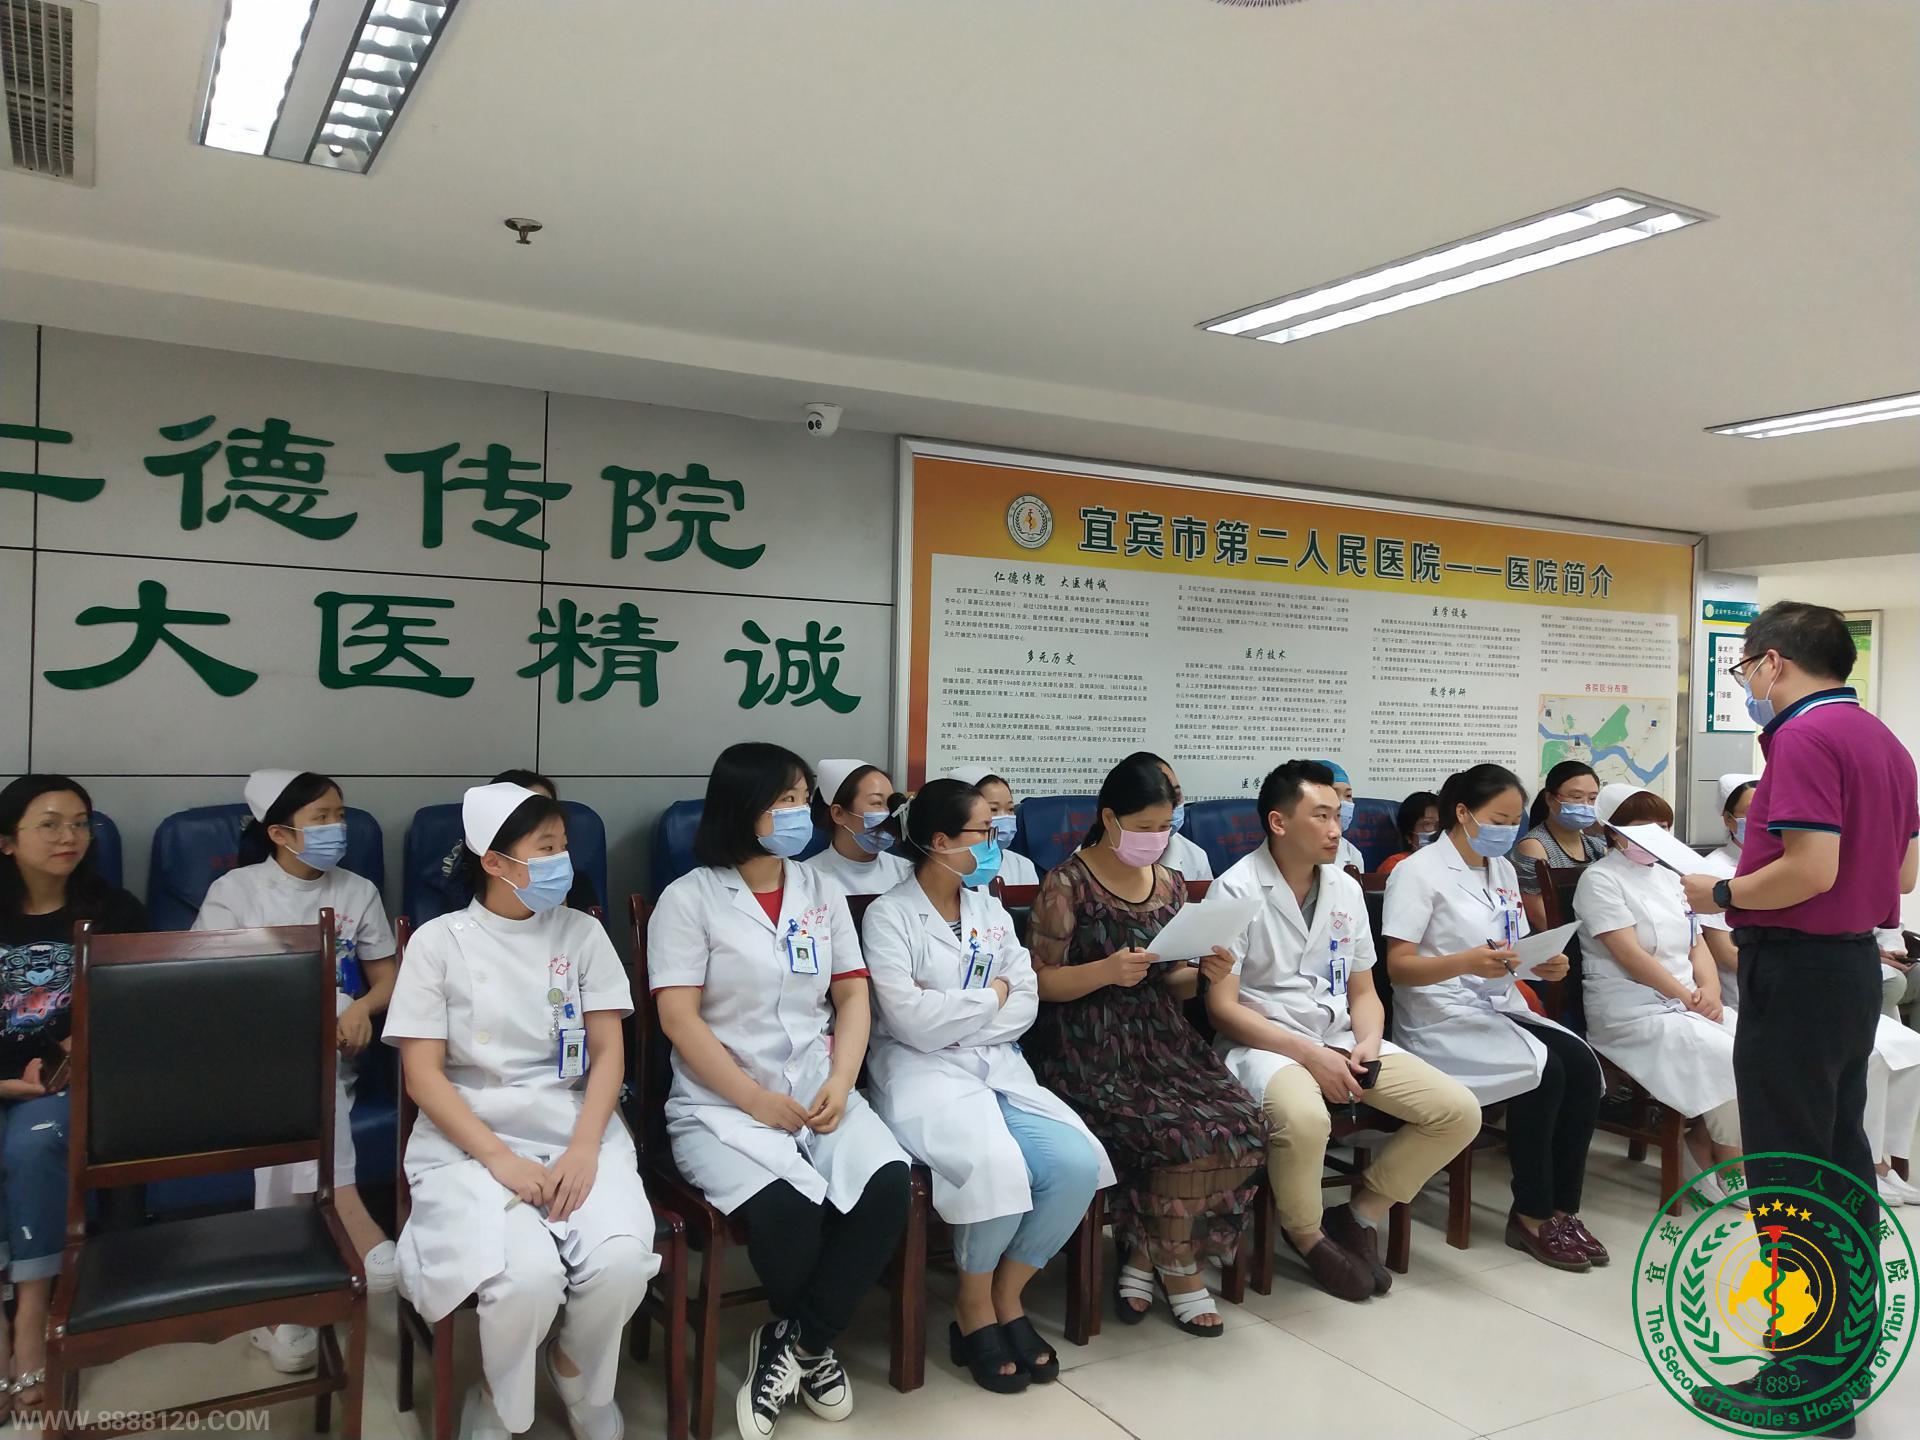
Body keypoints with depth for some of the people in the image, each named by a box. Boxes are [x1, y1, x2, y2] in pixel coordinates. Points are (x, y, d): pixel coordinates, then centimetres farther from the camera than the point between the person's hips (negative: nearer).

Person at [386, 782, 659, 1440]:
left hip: (576, 1129, 2)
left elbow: (608, 1052, 3)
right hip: (471, 1140, -2)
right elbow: (423, 1074, -4)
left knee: (622, 1262, -26)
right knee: (527, 1276, -30)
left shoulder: (582, 933, 7)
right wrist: (500, 1158, -17)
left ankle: (578, 1377, 10)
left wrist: (584, 1149, -13)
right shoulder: (438, 941, -1)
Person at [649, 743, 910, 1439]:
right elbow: (679, 1020, -10)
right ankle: (810, 1345, 2)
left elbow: (852, 996, 10)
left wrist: (840, 1083, -7)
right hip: (721, 1105, -4)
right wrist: (760, 1103, -15)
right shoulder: (690, 898, -3)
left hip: (817, 1090, 5)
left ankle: (789, 1343, -4)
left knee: (888, 1184, -24)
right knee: (786, 1210, -31)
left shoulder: (822, 891, 12)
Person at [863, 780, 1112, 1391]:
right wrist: (990, 997, -4)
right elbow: (911, 1019, -16)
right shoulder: (890, 915, -5)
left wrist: (950, 1015, -9)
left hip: (999, 1067, 6)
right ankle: (974, 1311, -3)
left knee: (1078, 1163, -18)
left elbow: (1025, 1004, 6)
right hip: (922, 1072, -6)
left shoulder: (991, 911, 15)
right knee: (997, 1167, -31)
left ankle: (1007, 1297, 4)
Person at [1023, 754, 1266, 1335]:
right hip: (1088, 1051, -6)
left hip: (1161, 1040, 6)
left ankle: (1143, 1258, -1)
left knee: (1243, 1122, -18)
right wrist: (1107, 970, -23)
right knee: (1189, 1134, -25)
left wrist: (1204, 971, -4)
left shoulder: (1170, 885, 13)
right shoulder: (1067, 884, -5)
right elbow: (1041, 981, -7)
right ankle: (1178, 1269, 3)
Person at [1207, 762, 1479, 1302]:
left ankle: (1359, 1215, 9)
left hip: (1342, 1039, 7)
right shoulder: (1236, 890, -10)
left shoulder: (1346, 888, 10)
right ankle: (1308, 1235, -5)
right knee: (1305, 1119, -38)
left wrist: (1368, 1042, -6)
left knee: (1460, 1111, -9)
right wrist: (1310, 1055, -19)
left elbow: (1363, 992, 16)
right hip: (1265, 1042, -6)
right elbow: (1223, 1008, -13)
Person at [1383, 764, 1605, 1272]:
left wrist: (1546, 965, -3)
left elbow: (1516, 953, 20)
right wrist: (1466, 962, -29)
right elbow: (1398, 965, -13)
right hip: (1441, 1018, -7)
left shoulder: (1502, 870, 17)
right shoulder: (1418, 872, -7)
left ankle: (1561, 1209, -8)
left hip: (1501, 1008, 7)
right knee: (1544, 1072, -26)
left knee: (1582, 1066, -19)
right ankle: (1531, 1216, -10)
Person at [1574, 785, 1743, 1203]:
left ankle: (1704, 1148, -5)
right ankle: (1730, 1170, -3)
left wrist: (1710, 991, -5)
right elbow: (1629, 954, -14)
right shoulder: (1600, 880, -5)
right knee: (1727, 1058, -24)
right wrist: (1688, 997, -14)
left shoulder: (1670, 878, 19)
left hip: (1688, 1005, 8)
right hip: (1634, 1014, -7)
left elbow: (1698, 945, 15)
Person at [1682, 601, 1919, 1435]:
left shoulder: (1805, 738, -17)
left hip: (1795, 969, -10)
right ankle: (1845, 1347, 28)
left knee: (1790, 1174, -2)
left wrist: (1721, 893, -10)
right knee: (1842, 1158, 17)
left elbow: (1810, 868, -26)